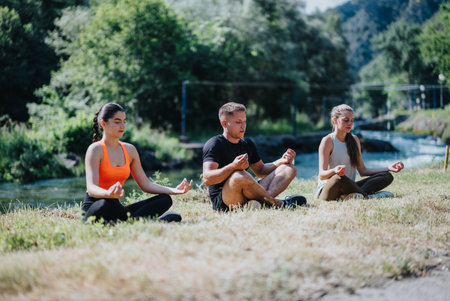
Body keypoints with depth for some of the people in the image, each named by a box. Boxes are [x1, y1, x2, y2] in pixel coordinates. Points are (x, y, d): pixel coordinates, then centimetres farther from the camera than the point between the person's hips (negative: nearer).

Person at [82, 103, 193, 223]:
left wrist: (174, 190, 0)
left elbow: (145, 184, 15)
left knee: (165, 200, -9)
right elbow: (91, 189, -21)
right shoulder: (95, 150, -9)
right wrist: (109, 194, -44)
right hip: (93, 209, -7)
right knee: (105, 205, -43)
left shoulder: (130, 150, 12)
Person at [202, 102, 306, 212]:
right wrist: (233, 167, -34)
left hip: (246, 197, 8)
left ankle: (258, 202, -29)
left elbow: (260, 170, 31)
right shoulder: (214, 145, -5)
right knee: (240, 175, -39)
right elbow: (207, 179, -18)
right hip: (222, 201, -8)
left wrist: (282, 161, 13)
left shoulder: (247, 144, 20)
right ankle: (279, 204, -21)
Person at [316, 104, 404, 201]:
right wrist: (334, 171, -37)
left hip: (347, 188, 7)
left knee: (387, 176, -11)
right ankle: (367, 196, -19)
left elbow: (362, 171, 15)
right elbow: (322, 175, -14)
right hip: (327, 190, -7)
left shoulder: (355, 140, 13)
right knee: (339, 178, -42)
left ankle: (347, 196, -32)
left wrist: (388, 169, 6)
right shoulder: (327, 141, -7)